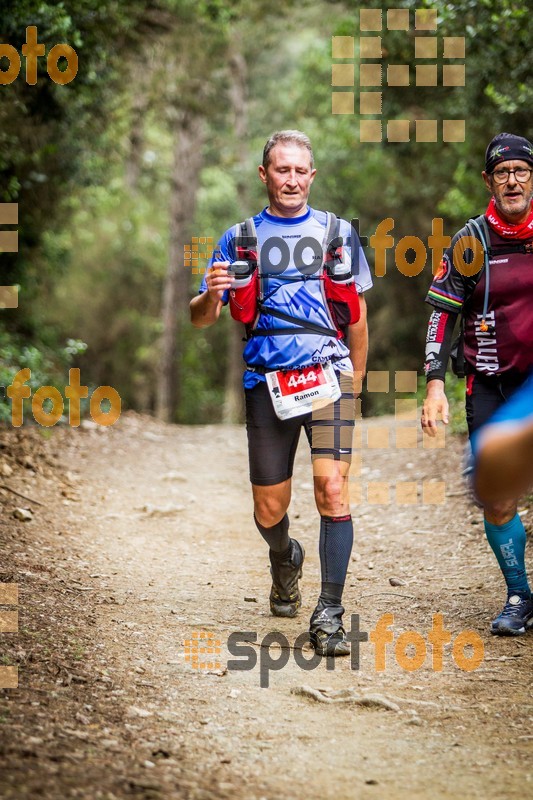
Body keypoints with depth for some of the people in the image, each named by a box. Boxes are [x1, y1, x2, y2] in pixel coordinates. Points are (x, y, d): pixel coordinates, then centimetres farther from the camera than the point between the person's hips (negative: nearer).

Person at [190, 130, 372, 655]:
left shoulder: (337, 233, 11)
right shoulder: (240, 238, 10)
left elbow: (357, 314, 19)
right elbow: (200, 318, 7)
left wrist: (355, 382, 19)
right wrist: (211, 294, -16)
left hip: (328, 373, -1)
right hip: (266, 382, 1)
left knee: (332, 485, -20)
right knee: (269, 512, 6)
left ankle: (329, 613, -16)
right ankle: (285, 558, 41)